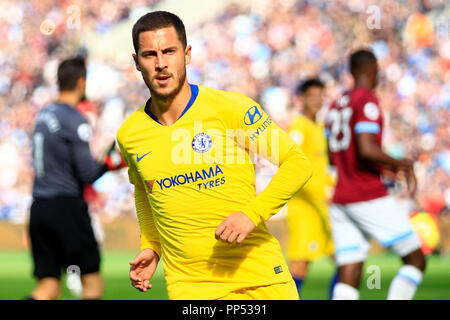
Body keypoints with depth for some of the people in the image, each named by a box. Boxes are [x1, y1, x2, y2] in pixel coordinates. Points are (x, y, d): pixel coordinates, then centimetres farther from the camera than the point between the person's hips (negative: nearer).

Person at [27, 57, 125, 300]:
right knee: (93, 284, 3)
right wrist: (112, 161, 4)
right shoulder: (75, 121, -11)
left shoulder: (43, 115, 13)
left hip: (39, 207, 7)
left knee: (48, 290, 6)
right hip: (66, 207, -7)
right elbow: (88, 174, -14)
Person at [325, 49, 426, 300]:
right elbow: (366, 149, -21)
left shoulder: (337, 105, 16)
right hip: (370, 198, -8)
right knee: (416, 260, 4)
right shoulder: (367, 101, -9)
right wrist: (402, 164, -7)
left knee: (348, 281, 2)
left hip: (341, 201, 8)